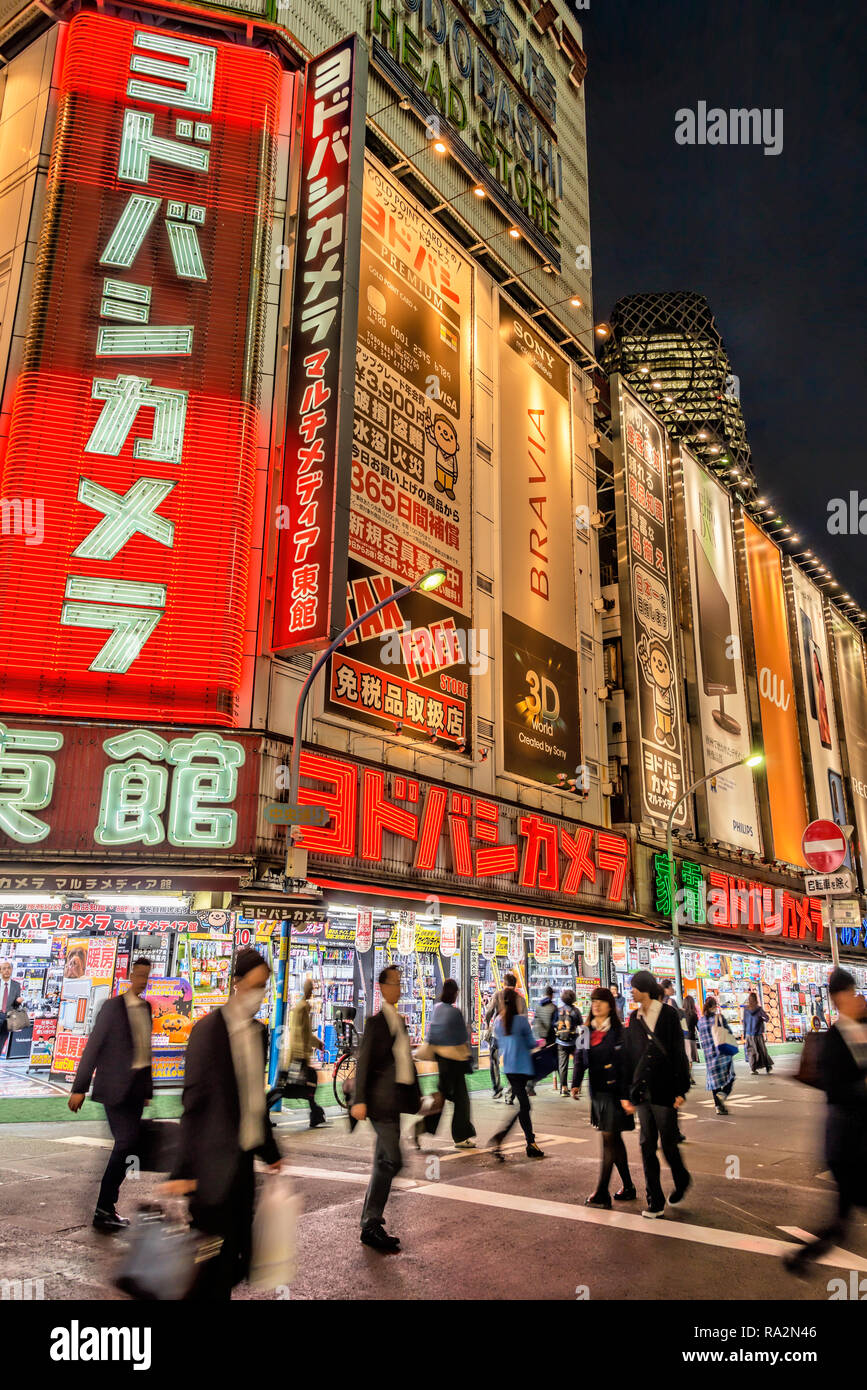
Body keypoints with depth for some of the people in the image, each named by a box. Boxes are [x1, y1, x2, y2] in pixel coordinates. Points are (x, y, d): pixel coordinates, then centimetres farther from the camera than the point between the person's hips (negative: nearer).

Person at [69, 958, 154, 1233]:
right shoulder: (113, 1006, -9)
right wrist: (79, 1088, -10)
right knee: (125, 1144, -10)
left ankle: (107, 1207, 21)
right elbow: (93, 1047, -9)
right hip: (116, 1085, -6)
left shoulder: (147, 1007, 9)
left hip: (138, 1084, 6)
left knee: (126, 1146, 9)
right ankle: (104, 1210, 2)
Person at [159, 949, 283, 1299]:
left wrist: (270, 1151, 21)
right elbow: (194, 1102, -16)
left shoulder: (259, 1032, 8)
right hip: (215, 1163, -7)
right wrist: (183, 1169, -17)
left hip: (244, 1158, 7)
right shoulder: (209, 1028, -14)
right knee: (213, 1259, 1)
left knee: (235, 1259, 13)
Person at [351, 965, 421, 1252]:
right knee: (391, 1161, -9)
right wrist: (359, 1100, -19)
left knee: (384, 1161, 13)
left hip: (396, 1097, 9)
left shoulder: (398, 1019, 16)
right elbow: (363, 1060, -15)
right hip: (382, 1097, -9)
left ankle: (370, 1223, 23)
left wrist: (417, 1094, 22)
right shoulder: (376, 1017, -12)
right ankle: (371, 1226, 1)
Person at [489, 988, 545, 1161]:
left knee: (523, 1104, 14)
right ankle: (499, 1137, -9)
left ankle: (531, 1143, 18)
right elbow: (531, 1043, -6)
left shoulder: (498, 1021, 3)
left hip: (507, 1067, 6)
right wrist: (538, 1042, 14)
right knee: (523, 1105, 0)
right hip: (521, 1067, -6)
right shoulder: (521, 1020, -14)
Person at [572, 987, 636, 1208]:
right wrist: (576, 1084, -6)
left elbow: (625, 1064, -13)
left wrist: (625, 1095, -17)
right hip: (597, 1091, 6)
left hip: (613, 1091, -6)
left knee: (609, 1138, -6)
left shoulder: (619, 1032, -9)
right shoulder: (587, 1032, 9)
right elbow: (580, 1059, 8)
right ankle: (628, 1187, 26)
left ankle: (602, 1193, -2)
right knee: (615, 1140, 14)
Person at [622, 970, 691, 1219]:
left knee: (668, 1143, 4)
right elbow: (629, 1056, 9)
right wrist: (626, 1093, 8)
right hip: (642, 1091, 5)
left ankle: (682, 1180, 33)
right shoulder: (634, 1018, 8)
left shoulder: (668, 1015, -6)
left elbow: (679, 1054, -6)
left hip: (664, 1090, -5)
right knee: (647, 1145, 4)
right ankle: (655, 1200, 13)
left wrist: (681, 1090, -10)